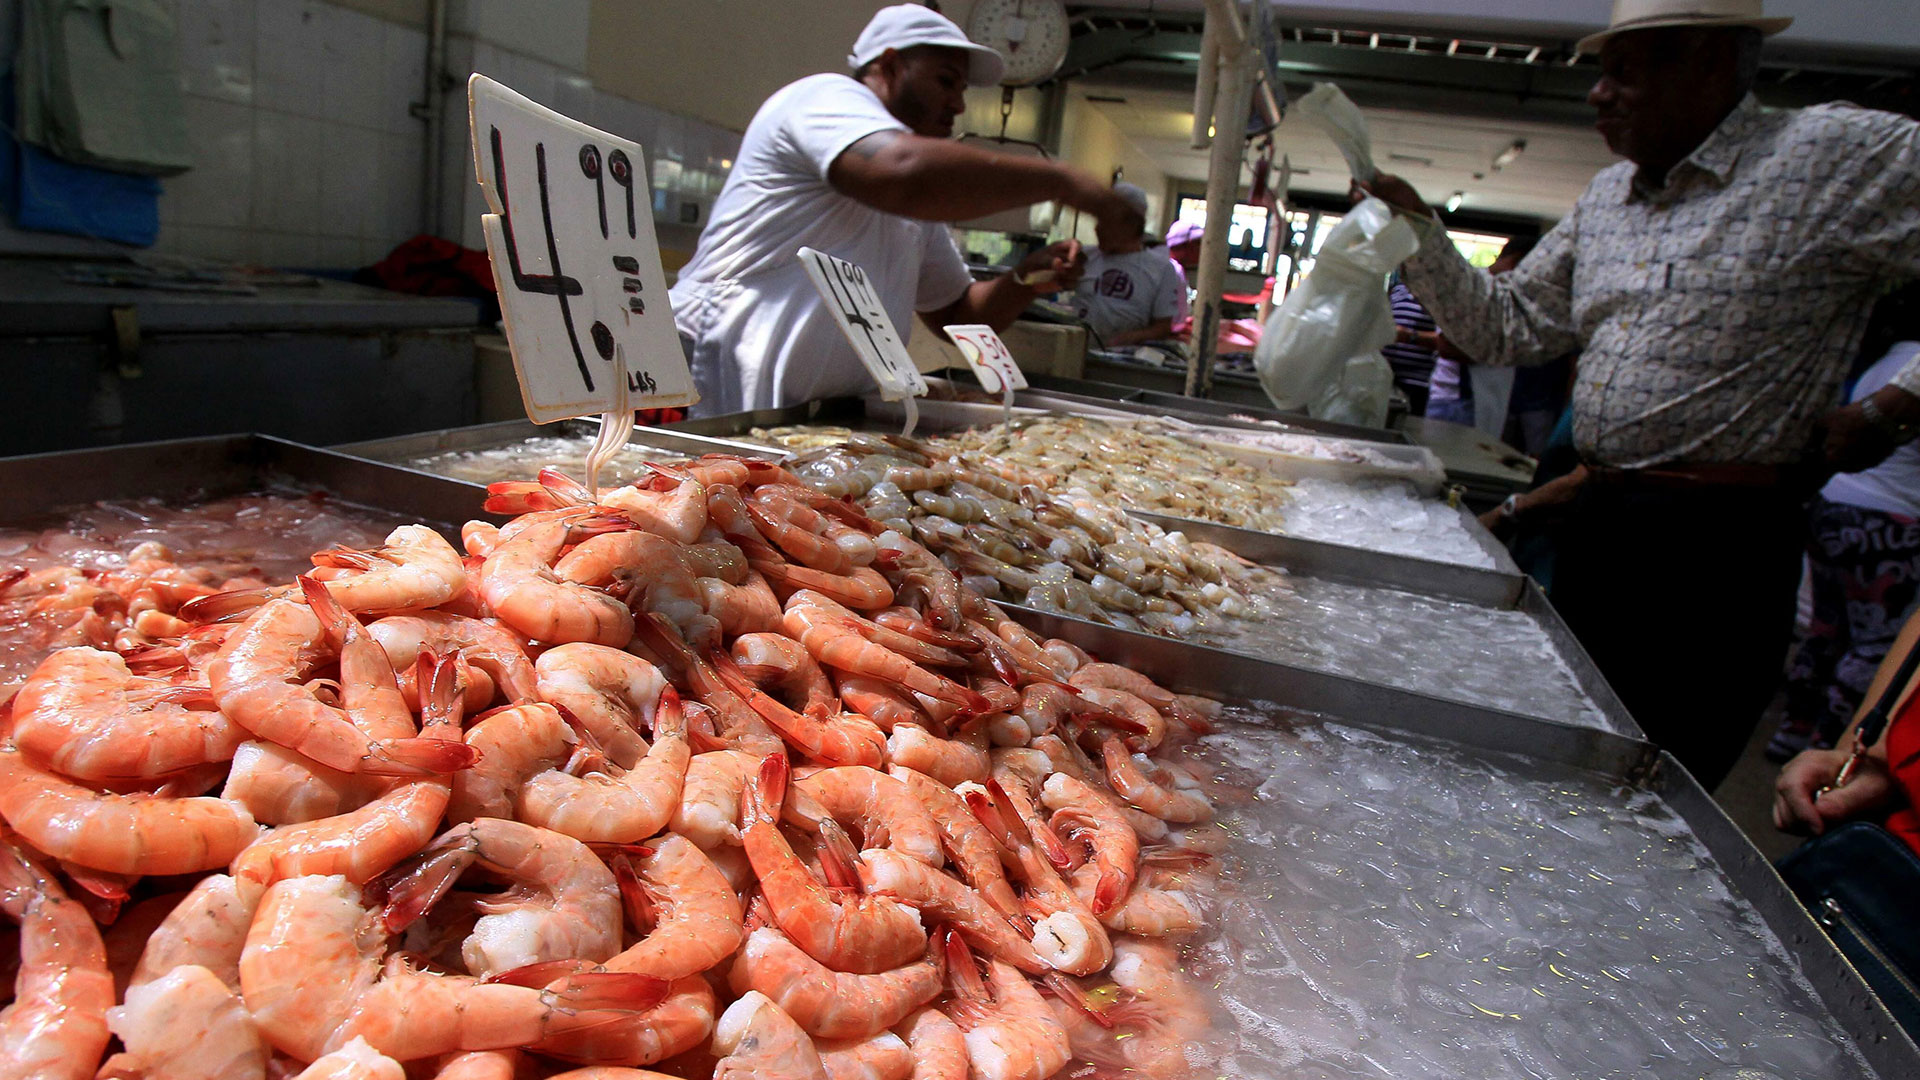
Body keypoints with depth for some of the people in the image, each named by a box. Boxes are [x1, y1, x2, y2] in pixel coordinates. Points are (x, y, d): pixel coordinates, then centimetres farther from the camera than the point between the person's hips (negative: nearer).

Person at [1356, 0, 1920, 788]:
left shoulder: (1839, 157, -8)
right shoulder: (1606, 199, 13)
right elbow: (1505, 326, 15)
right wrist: (1417, 226, 8)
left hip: (1717, 546, -7)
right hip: (1594, 524, 7)